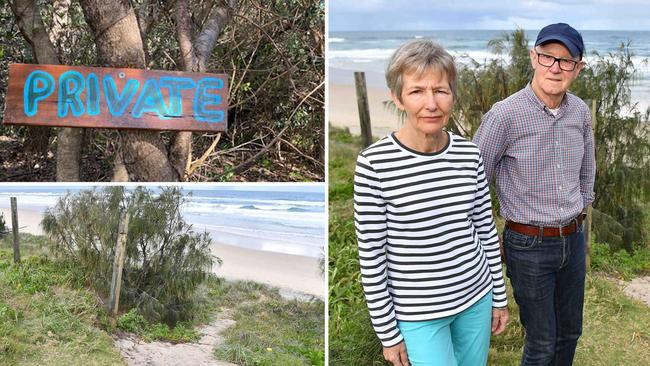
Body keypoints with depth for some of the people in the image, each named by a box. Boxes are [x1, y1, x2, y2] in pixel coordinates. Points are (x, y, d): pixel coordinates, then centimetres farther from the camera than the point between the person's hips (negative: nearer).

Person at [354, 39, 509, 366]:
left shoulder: (469, 154, -4)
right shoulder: (374, 163, -17)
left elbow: (487, 231, 7)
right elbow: (371, 258, -12)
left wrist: (498, 297, 11)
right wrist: (387, 331, -8)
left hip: (476, 298, 4)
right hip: (418, 313, -4)